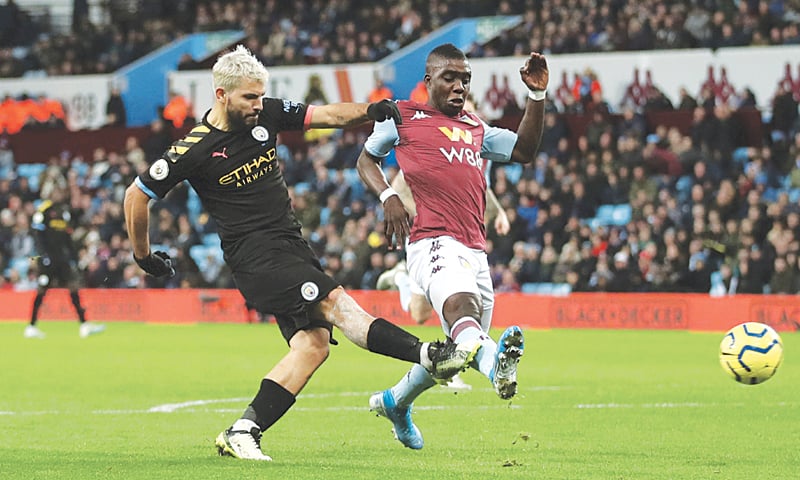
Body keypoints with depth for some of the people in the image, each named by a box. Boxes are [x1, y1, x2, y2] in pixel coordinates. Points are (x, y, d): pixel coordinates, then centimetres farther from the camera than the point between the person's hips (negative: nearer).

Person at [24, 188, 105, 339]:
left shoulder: (65, 211, 16)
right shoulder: (44, 210, -6)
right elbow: (39, 235, -11)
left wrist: (73, 256, 16)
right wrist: (44, 255, -18)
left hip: (62, 257, 7)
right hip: (48, 257, -7)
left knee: (74, 286, -2)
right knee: (43, 289, -4)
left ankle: (84, 325, -4)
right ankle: (31, 327, 4)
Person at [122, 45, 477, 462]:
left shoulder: (267, 115, 4)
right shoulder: (194, 150, -10)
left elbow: (330, 115, 6)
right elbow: (136, 196, -1)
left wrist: (372, 111, -14)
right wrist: (144, 256, 9)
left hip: (292, 247, 7)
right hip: (254, 252, -7)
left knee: (314, 342, -6)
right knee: (334, 303, -21)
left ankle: (243, 433, -5)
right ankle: (429, 356, -25)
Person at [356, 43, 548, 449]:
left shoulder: (475, 130, 28)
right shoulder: (404, 117, 12)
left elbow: (524, 151, 25)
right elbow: (366, 159, 18)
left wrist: (537, 96, 16)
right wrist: (388, 196, 0)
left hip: (476, 251, 8)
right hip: (433, 242, -8)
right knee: (461, 306, -37)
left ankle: (394, 401, 35)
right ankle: (497, 366, -68)